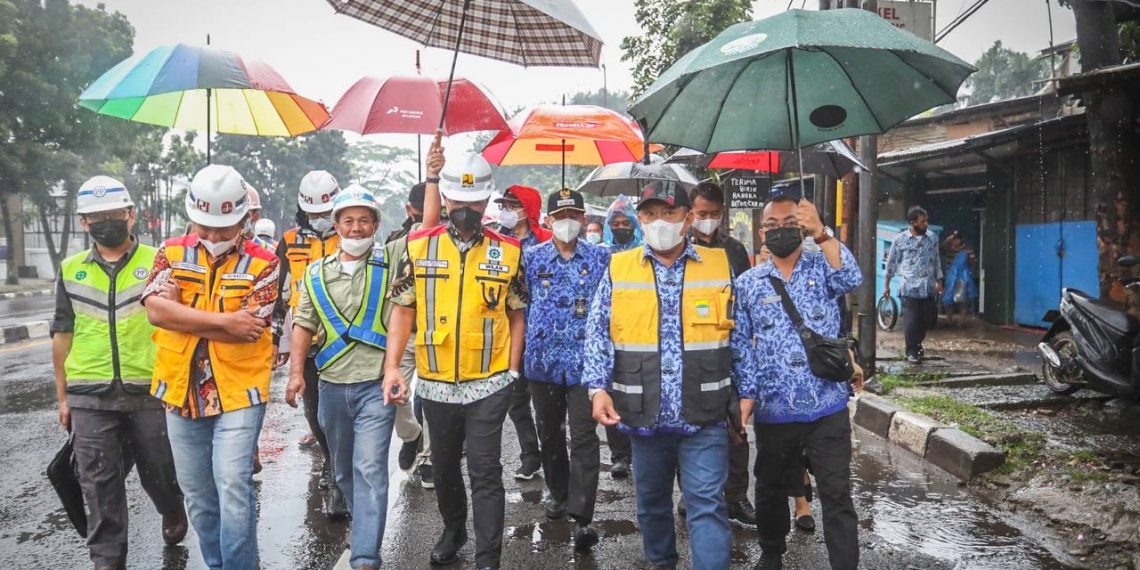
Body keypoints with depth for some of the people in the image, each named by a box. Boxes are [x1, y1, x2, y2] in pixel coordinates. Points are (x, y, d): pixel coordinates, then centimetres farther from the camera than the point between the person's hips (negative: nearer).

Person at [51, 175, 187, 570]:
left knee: (158, 471, 12)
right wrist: (62, 396, 10)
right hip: (90, 395, 2)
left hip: (150, 389, -2)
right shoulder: (71, 270, 8)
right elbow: (62, 335, 11)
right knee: (99, 482, 5)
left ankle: (172, 511, 42)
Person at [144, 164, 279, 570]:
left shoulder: (263, 264, -6)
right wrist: (224, 321, -17)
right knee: (198, 497, 14)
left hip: (239, 394, -4)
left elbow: (246, 329, -17)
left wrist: (182, 317, -12)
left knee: (233, 487, -12)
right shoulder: (171, 253, 3)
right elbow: (156, 310, -14)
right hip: (181, 395, 4)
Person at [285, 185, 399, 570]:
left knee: (370, 469, -11)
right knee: (343, 469, 19)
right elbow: (303, 325, 9)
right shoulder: (317, 273, 8)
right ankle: (362, 524, 42)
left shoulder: (390, 266, -1)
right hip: (332, 387, 4)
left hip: (376, 386, -4)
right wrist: (296, 372, 2)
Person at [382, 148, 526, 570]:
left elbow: (516, 315, 5)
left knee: (485, 471, -2)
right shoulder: (419, 247, 0)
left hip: (490, 383, -2)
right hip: (436, 382, 2)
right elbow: (402, 310, 2)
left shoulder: (508, 252, -1)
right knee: (444, 466, 19)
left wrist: (513, 369, -1)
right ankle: (453, 530, 42)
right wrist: (392, 366, -6)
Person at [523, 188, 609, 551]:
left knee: (584, 438, -6)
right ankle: (558, 492, 36)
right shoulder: (532, 258, 4)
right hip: (543, 359, 2)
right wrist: (522, 348, 4)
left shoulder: (601, 258, 2)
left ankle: (582, 518, -4)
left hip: (585, 360, -2)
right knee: (549, 433, 16)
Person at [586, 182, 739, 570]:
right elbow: (598, 334, 1)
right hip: (644, 414, 2)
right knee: (651, 501, 18)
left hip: (705, 415, -2)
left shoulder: (720, 266, 2)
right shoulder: (618, 269, 2)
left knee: (707, 504, -4)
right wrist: (599, 388, -11)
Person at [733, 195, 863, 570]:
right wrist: (745, 398, -5)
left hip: (827, 408, -1)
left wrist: (821, 233, -27)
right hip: (773, 411, 2)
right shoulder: (748, 284, 4)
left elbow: (851, 279, -19)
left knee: (837, 495, 1)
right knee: (771, 491, 17)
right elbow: (741, 348, 3)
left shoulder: (823, 268, 3)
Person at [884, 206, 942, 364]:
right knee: (911, 321, -5)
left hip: (928, 287, 4)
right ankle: (912, 351, 13)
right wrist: (886, 284, 2)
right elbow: (892, 262, 1)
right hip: (909, 288, -4)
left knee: (929, 319, 7)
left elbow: (936, 261, 14)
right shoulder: (900, 239, -5)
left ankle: (917, 343, 33)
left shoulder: (933, 238, 5)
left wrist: (939, 281, 13)